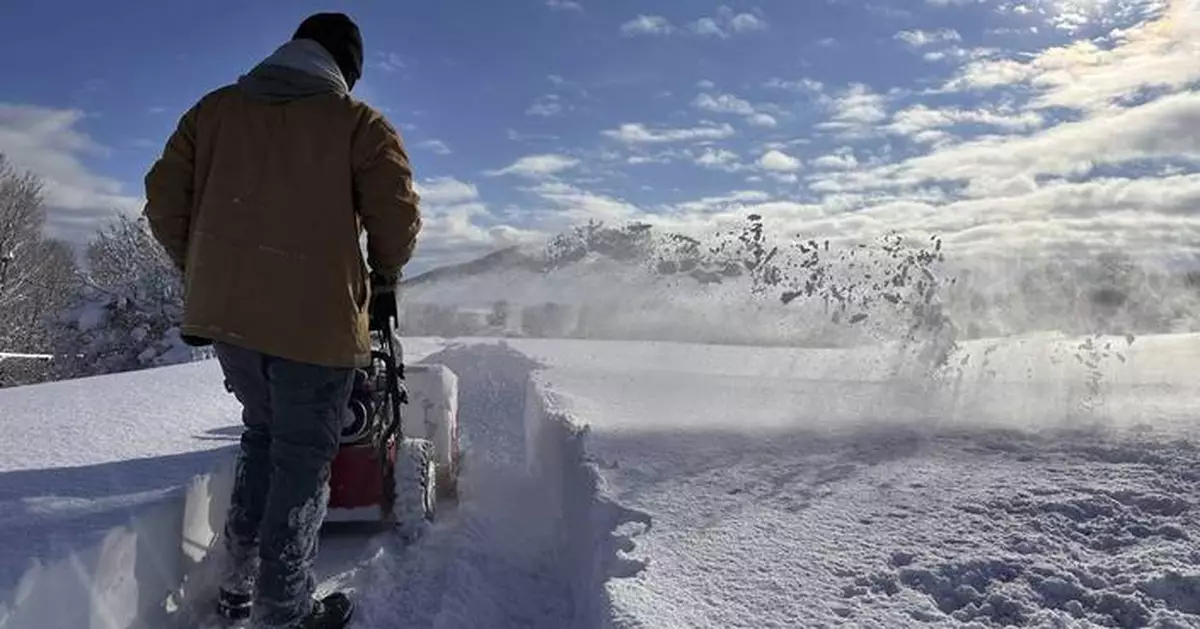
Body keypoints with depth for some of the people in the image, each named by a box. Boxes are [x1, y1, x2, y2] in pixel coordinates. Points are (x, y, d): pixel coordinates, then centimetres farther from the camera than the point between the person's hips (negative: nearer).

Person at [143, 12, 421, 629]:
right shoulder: (359, 122, 0)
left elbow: (163, 197, 9)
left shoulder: (214, 108, 12)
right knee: (303, 454, 6)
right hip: (315, 315, -5)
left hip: (221, 310, 5)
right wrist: (383, 278, 10)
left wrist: (199, 270, 20)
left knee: (263, 432, 23)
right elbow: (398, 214, -7)